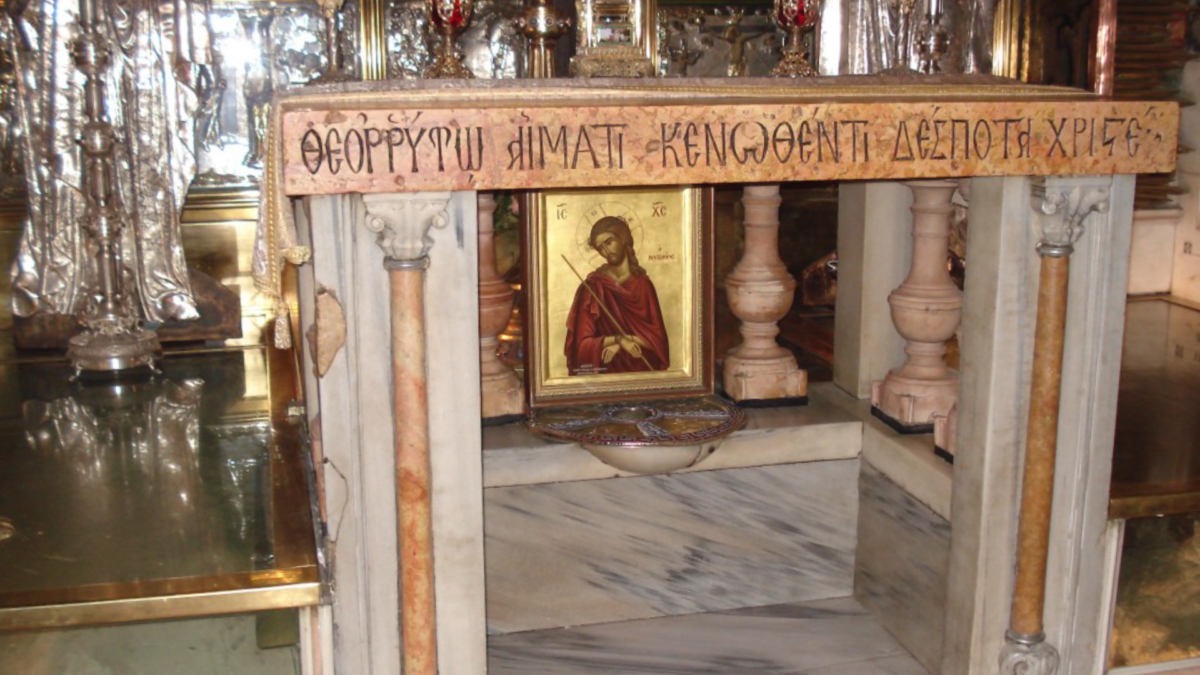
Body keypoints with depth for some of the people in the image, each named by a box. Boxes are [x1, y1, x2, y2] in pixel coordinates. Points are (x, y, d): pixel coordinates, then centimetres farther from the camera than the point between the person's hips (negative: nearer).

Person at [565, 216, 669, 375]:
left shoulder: (644, 284, 5)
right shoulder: (591, 287, -2)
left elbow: (658, 338, 1)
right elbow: (581, 344, -5)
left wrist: (622, 345, -10)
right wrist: (618, 339, -15)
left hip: (642, 369, 1)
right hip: (605, 372, -1)